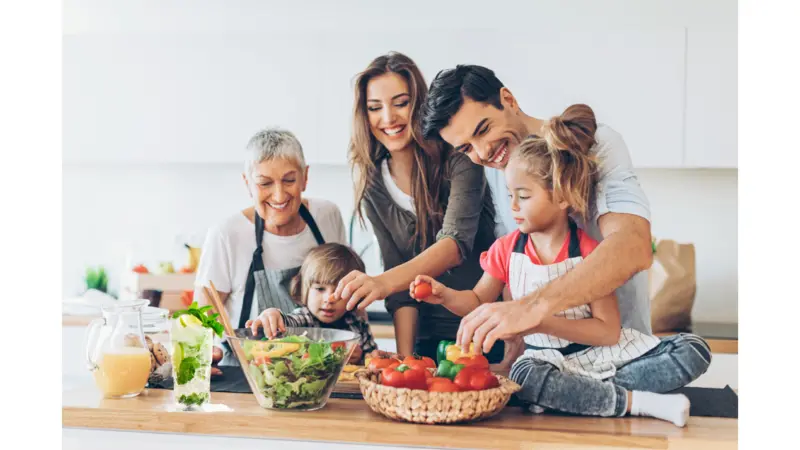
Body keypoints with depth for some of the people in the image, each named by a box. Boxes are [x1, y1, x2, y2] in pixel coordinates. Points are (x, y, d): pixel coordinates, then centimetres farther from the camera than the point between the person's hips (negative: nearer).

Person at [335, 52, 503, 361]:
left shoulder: (457, 158, -11)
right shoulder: (373, 183, 1)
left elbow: (457, 243, -26)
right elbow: (399, 279, 0)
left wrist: (384, 281, -41)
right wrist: (404, 357, -11)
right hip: (431, 338, 3)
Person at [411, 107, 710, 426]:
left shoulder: (590, 252, -11)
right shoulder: (506, 250, 0)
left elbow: (608, 331, -17)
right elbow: (478, 301, 11)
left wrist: (542, 321, -26)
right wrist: (445, 295, -10)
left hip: (604, 353, 0)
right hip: (549, 358, 1)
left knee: (693, 353, -20)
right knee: (524, 376, -37)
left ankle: (575, 392, -30)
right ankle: (639, 402, -25)